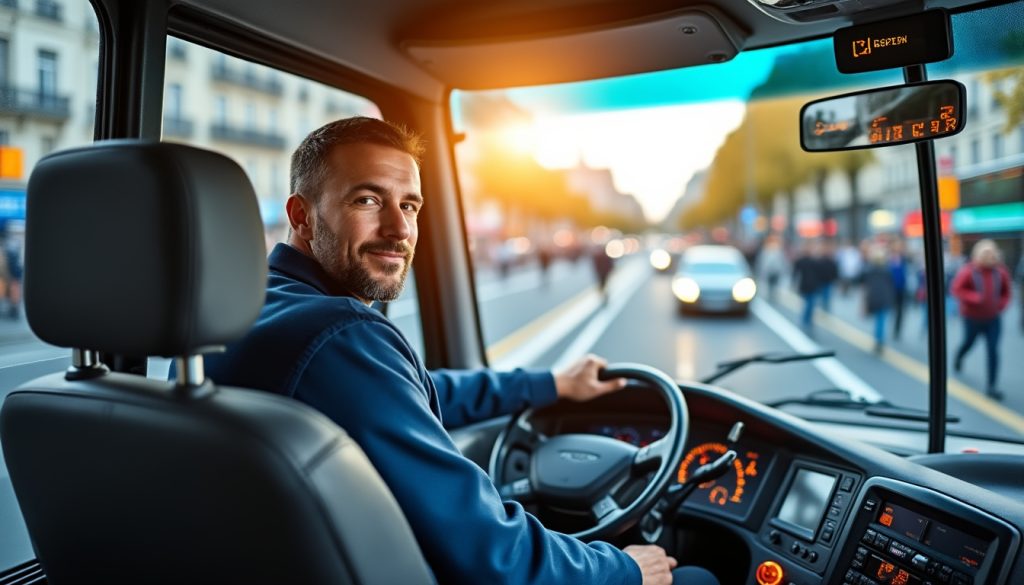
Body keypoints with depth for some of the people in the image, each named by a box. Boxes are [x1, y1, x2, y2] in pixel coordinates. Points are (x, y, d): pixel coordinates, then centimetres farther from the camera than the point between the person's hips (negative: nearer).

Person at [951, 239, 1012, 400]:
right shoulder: (968, 271, -13)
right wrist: (974, 297, -26)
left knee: (993, 351, -6)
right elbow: (957, 289, -14)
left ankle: (991, 386, -2)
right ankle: (958, 358, 55)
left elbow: (1006, 291, 12)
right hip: (973, 317, -2)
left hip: (993, 319, 2)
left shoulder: (1001, 272, -2)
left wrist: (1002, 305, -4)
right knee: (969, 342, 18)